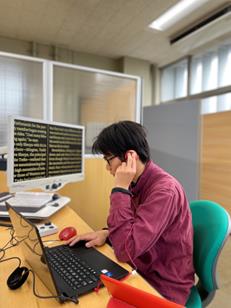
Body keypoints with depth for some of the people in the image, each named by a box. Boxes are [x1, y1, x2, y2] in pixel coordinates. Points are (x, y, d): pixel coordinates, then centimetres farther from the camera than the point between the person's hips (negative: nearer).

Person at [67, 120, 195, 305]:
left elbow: (125, 250, -31)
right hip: (141, 271, 7)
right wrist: (107, 234, -8)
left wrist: (121, 189, -28)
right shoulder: (139, 183, 0)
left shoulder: (164, 190, -29)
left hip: (162, 288, -7)